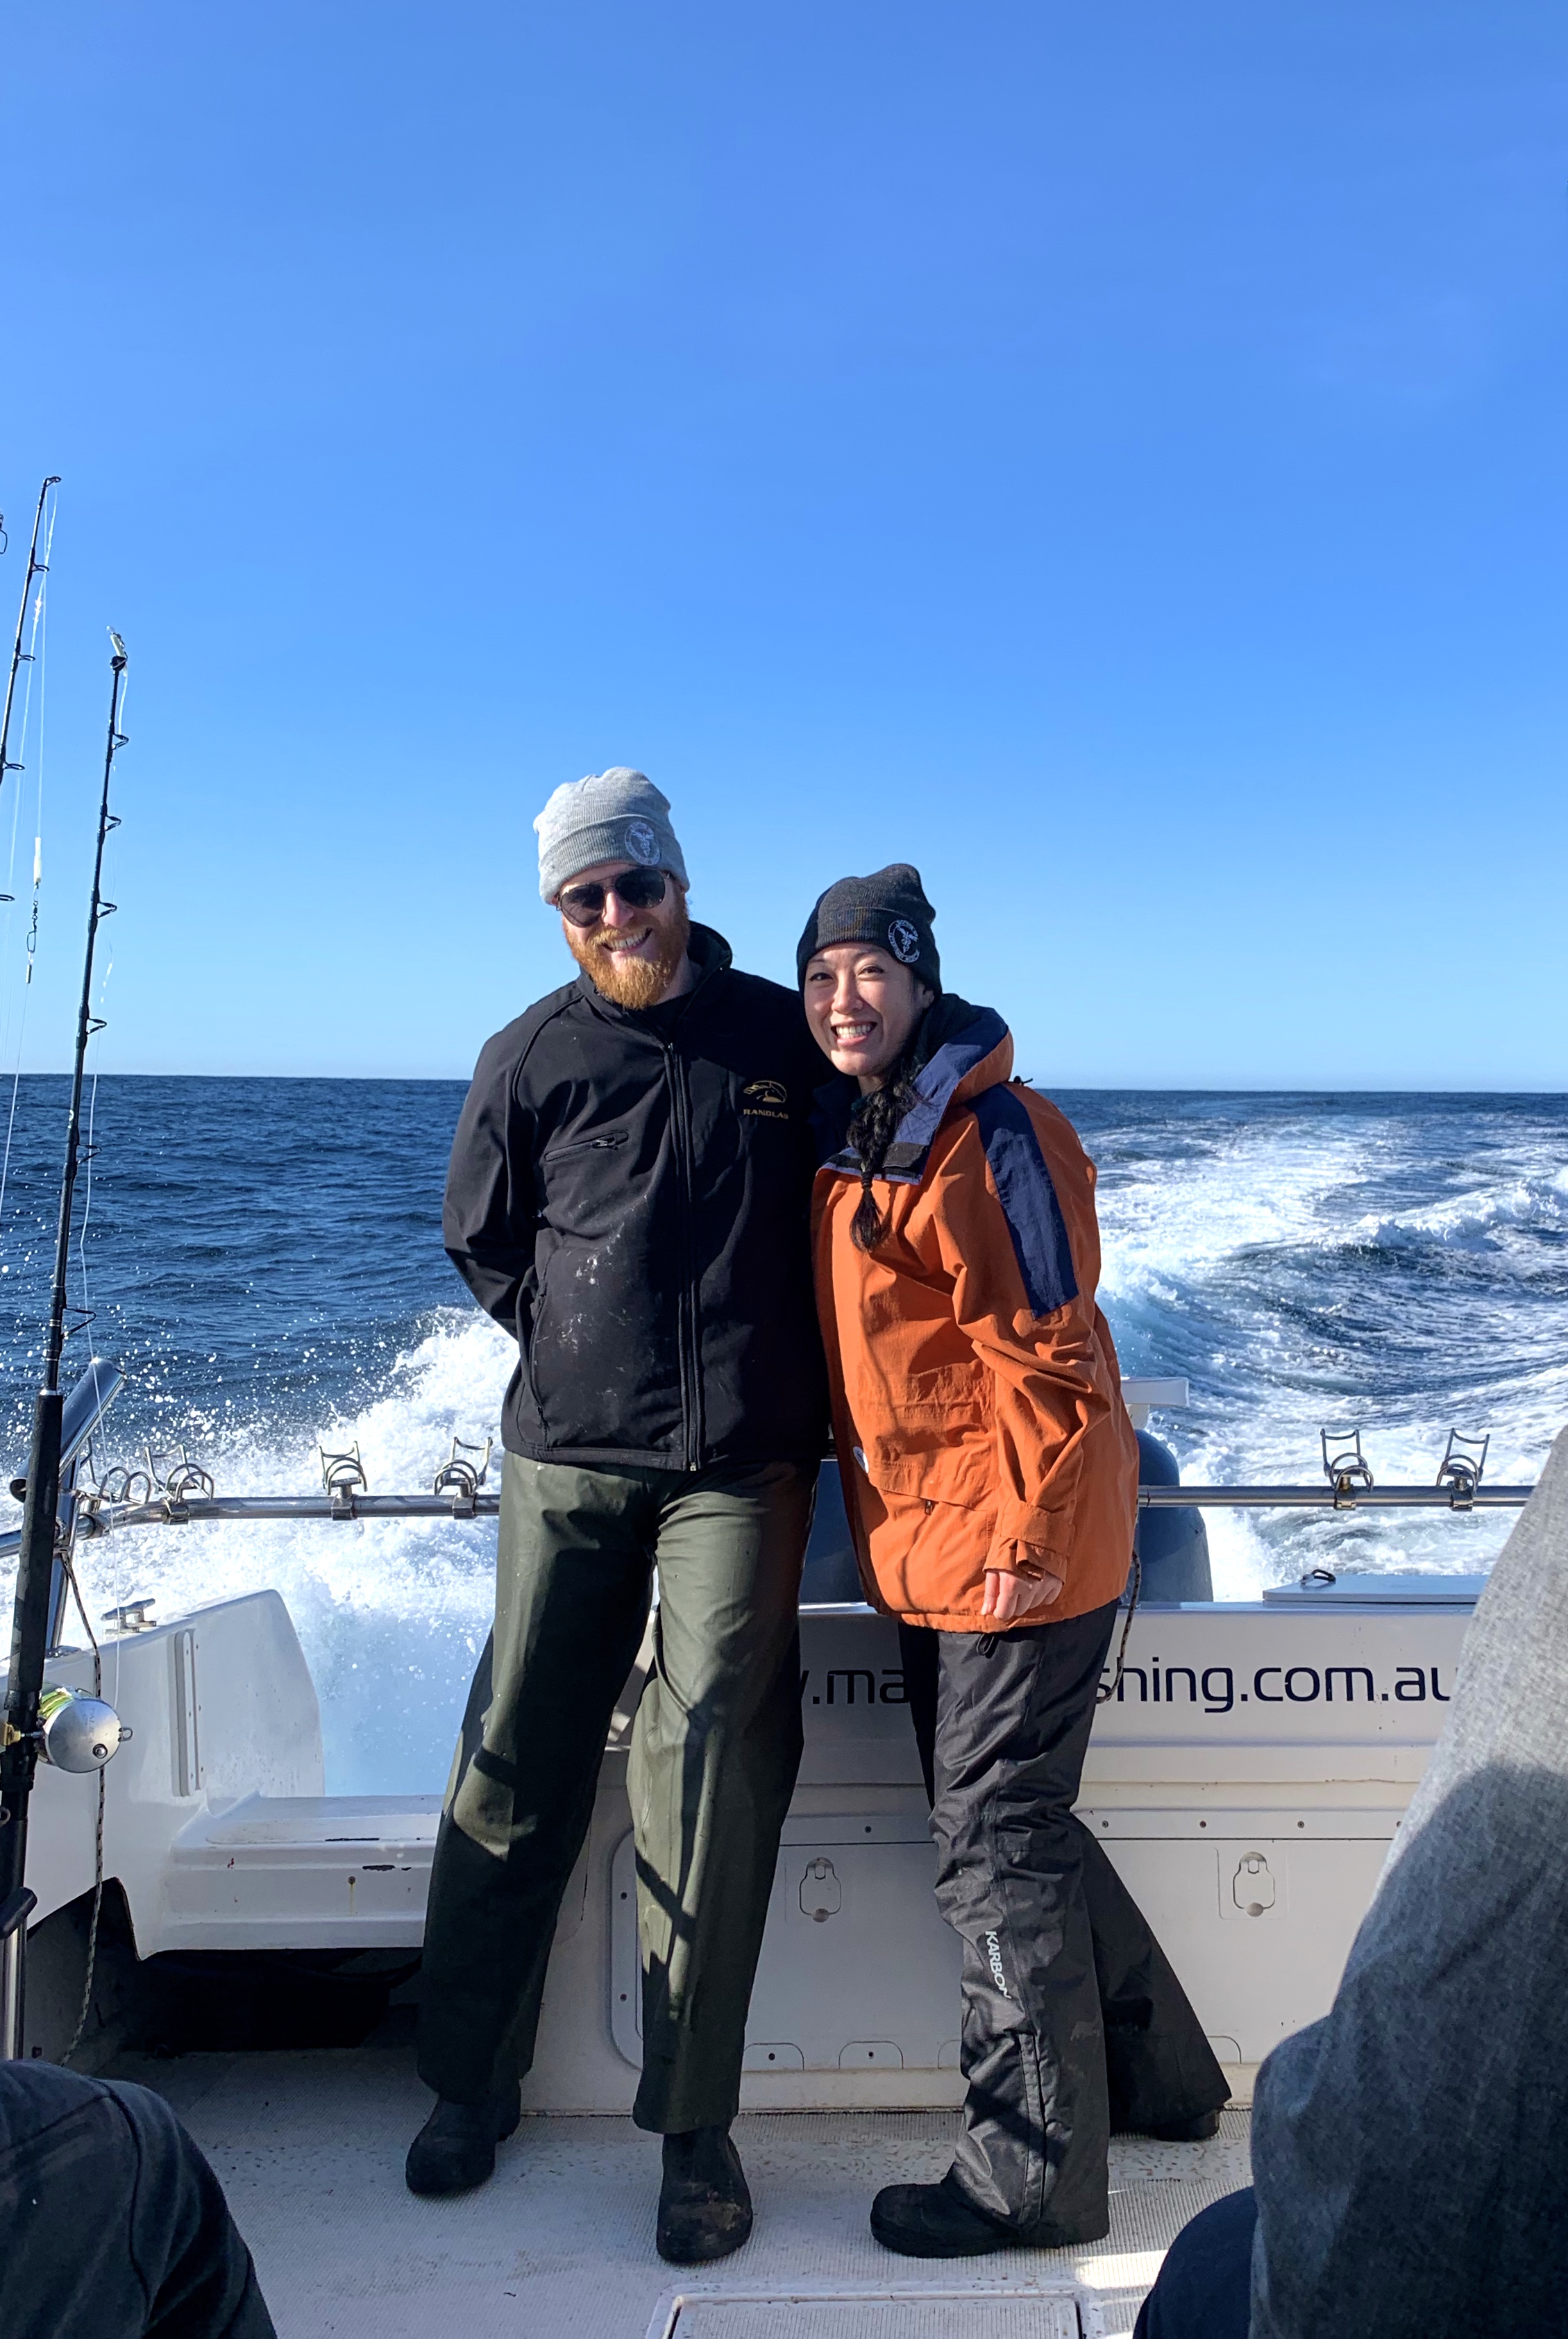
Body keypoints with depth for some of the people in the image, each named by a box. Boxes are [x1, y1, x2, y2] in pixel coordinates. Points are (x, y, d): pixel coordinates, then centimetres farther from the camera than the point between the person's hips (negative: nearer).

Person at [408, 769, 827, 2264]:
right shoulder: (534, 1056, 4)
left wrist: (760, 1355, 11)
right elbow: (480, 1242, 14)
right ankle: (472, 2081, 27)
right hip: (569, 1457, 1)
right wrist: (584, 1349, 7)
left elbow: (840, 1210, 18)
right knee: (515, 1764, 7)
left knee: (710, 1780, -2)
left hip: (740, 1465, 0)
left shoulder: (782, 1035, 6)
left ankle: (695, 2128, 13)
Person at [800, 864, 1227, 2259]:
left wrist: (1026, 1538, -20)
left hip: (1009, 1550, -9)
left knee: (996, 1843, 0)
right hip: (924, 1546, 10)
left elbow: (1047, 1351, -19)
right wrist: (876, 1496, 18)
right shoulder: (849, 1131, 10)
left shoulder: (991, 1133, -18)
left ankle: (1035, 2177, 19)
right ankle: (1160, 2077, 39)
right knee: (1015, 1824, 20)